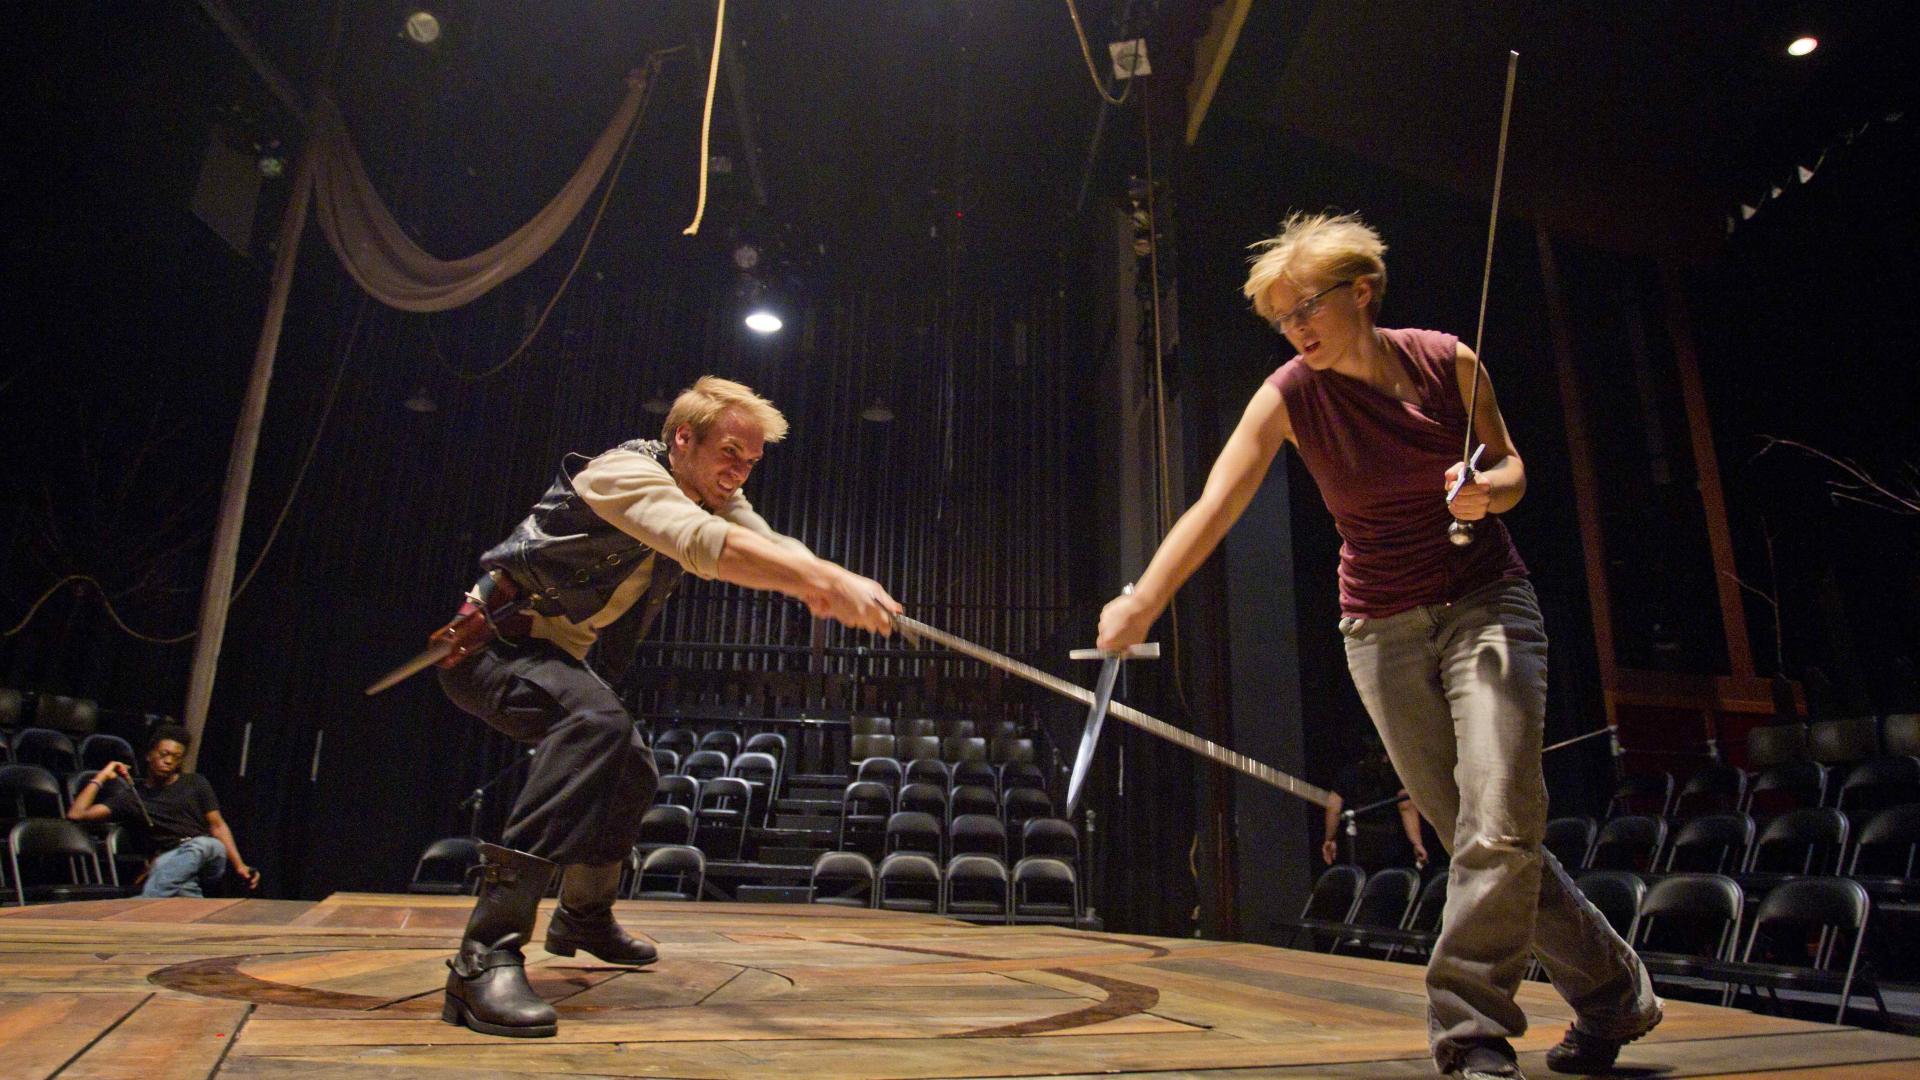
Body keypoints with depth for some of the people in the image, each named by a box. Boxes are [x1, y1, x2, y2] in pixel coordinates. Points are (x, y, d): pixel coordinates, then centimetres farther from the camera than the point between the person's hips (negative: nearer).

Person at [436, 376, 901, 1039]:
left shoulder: (714, 497, 1)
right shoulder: (626, 473, -26)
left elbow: (775, 548, -16)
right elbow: (706, 544, -46)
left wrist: (828, 586, -39)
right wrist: (826, 579, -55)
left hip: (553, 655, 10)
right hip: (490, 643, -10)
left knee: (632, 773, 18)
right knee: (597, 719, -36)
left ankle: (583, 918, 42)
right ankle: (487, 953, -36)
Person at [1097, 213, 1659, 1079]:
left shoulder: (1448, 361, -5)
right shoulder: (1290, 397, -8)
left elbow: (1511, 470, 7)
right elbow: (1214, 506, -18)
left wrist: (1483, 486, -17)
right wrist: (1144, 599, -31)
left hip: (1486, 606, 0)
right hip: (1382, 630, 1)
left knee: (1500, 820, -14)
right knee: (1471, 835, 2)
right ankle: (1612, 992, 24)